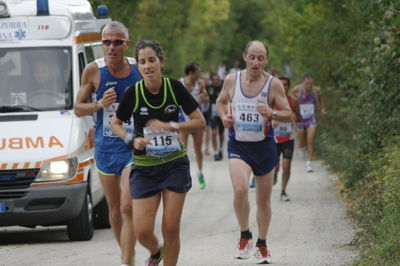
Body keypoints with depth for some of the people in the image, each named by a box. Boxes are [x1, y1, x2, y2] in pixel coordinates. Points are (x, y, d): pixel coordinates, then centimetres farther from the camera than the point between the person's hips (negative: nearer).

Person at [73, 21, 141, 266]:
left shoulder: (139, 68, -2)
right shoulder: (94, 71, -3)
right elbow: (78, 108, 4)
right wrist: (100, 104, -15)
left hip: (134, 147, -2)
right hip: (105, 147, 2)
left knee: (128, 207, -15)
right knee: (114, 209, 11)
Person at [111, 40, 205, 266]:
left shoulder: (175, 88, -8)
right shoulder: (133, 93, -9)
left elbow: (200, 122, -3)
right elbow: (115, 123, 7)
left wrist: (169, 126, -15)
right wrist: (132, 139, -11)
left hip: (175, 165, 0)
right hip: (144, 168, 0)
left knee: (171, 228, -2)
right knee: (142, 231, -5)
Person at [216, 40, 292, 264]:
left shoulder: (274, 84, -5)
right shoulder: (232, 80, 0)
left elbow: (288, 114, -3)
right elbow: (221, 101, 18)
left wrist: (272, 114, -24)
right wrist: (224, 116, -3)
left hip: (264, 146, 0)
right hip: (238, 145, 0)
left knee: (264, 200, 10)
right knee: (240, 189, -24)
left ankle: (262, 245, 29)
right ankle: (245, 236, -3)